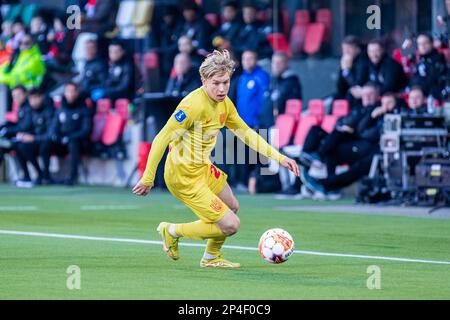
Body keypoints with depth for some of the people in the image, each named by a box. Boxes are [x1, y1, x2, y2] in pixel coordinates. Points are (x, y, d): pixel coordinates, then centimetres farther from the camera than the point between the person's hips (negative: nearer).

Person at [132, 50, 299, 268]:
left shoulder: (224, 104, 0)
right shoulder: (194, 105, -27)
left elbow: (245, 133, 13)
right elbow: (162, 139, -25)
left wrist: (278, 157, 6)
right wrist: (148, 178, -23)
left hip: (202, 168, 9)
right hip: (185, 177, -9)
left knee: (232, 208, 28)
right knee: (231, 225, -9)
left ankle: (211, 258, 49)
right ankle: (173, 232, 10)